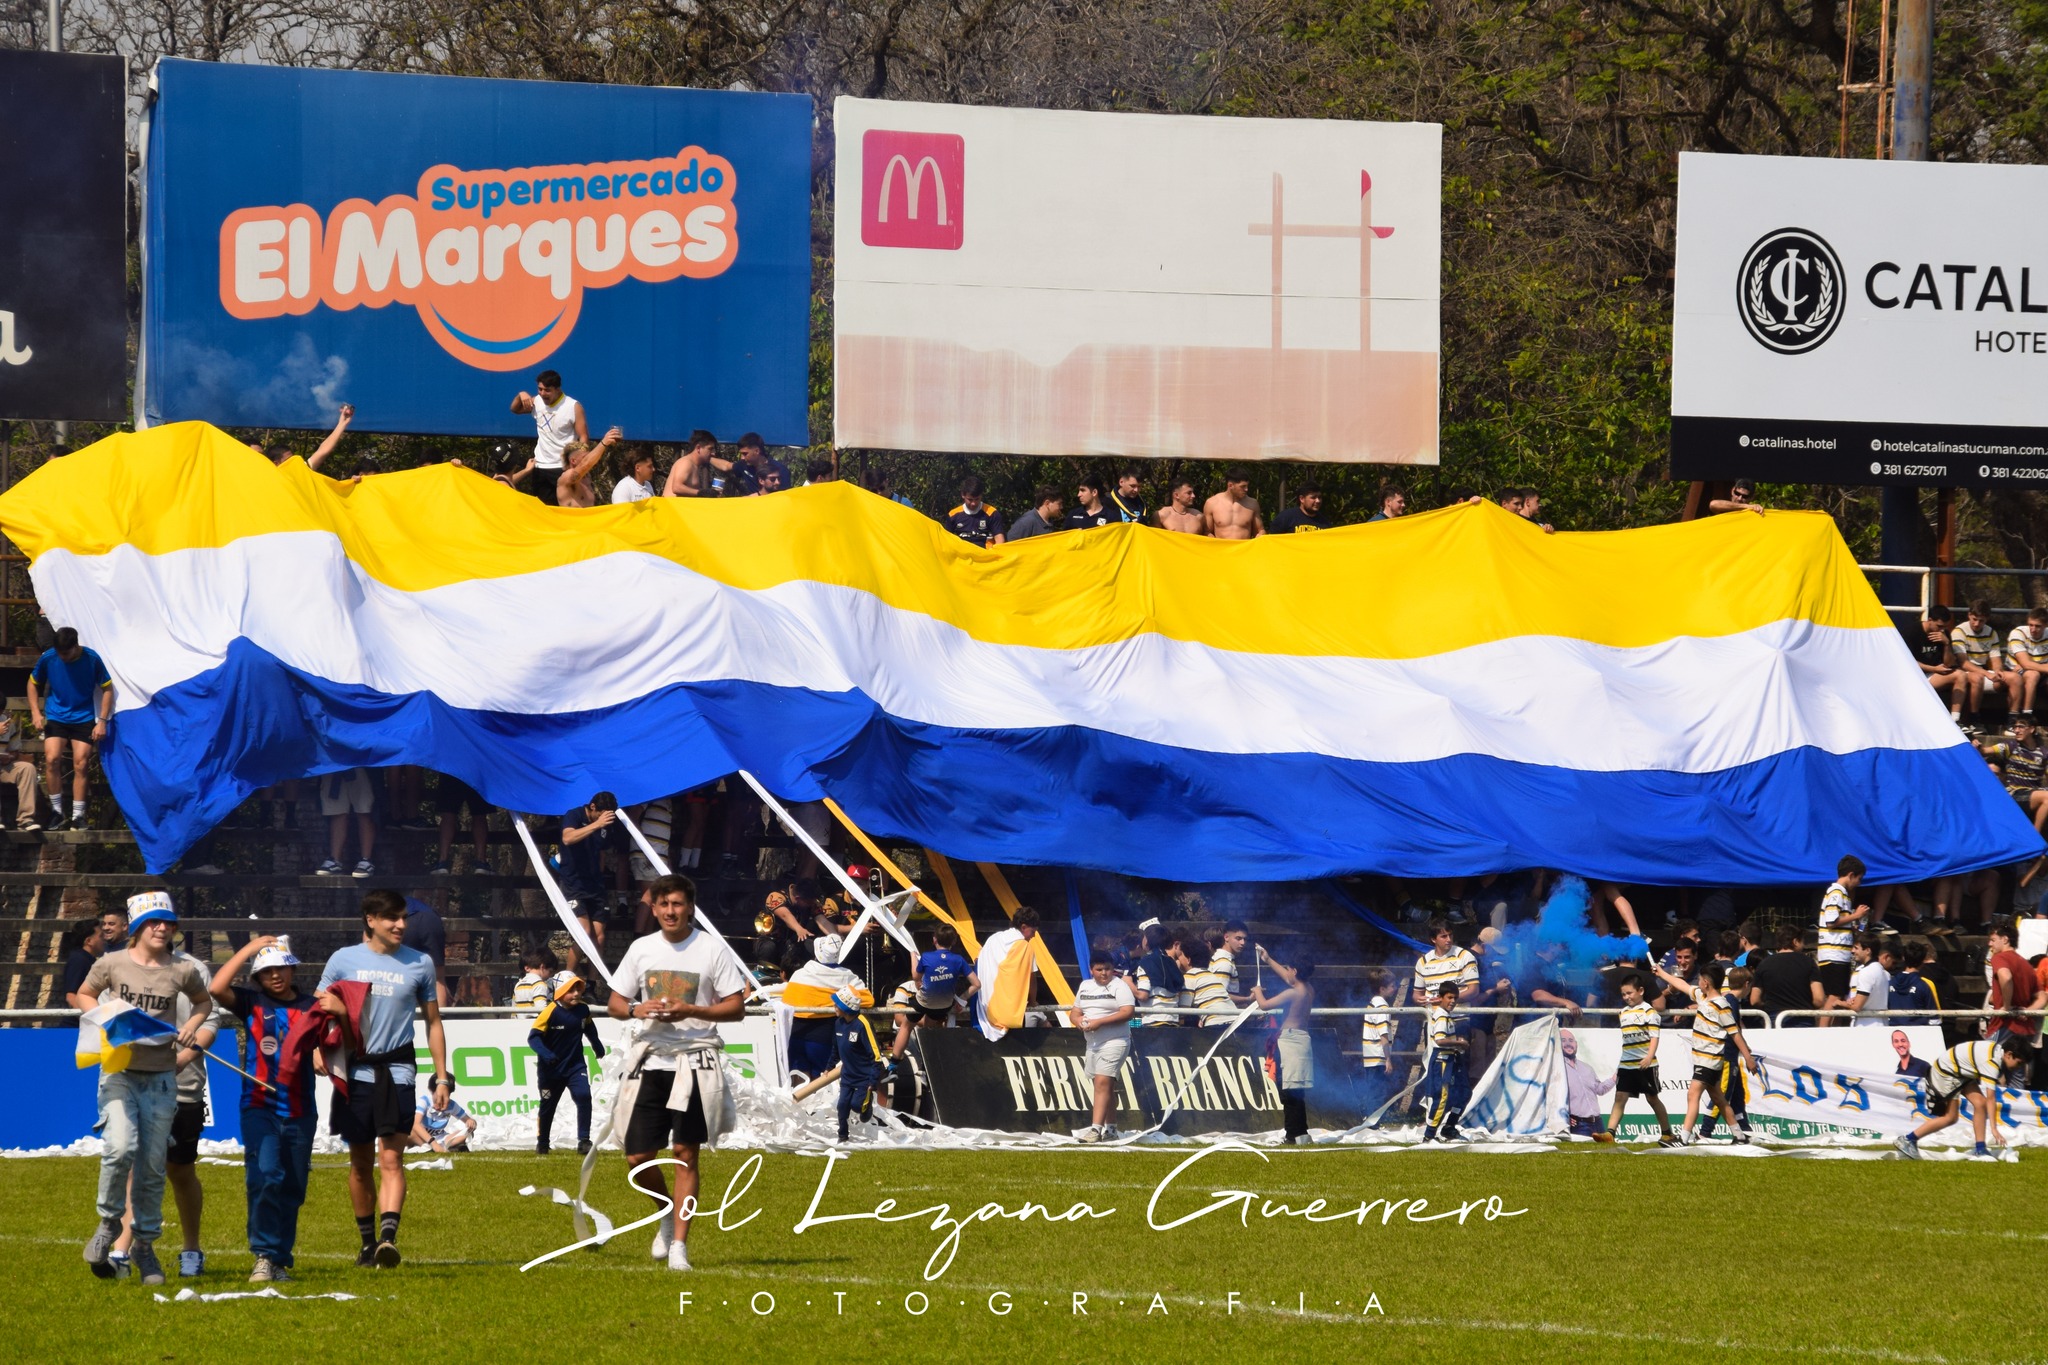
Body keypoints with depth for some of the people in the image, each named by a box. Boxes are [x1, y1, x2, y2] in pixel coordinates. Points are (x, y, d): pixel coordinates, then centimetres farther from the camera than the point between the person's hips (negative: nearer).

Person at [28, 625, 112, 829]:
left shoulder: (91, 659, -12)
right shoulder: (48, 658, -9)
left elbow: (107, 689, -3)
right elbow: (33, 683, 7)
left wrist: (102, 721, -8)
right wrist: (35, 712, -4)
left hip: (84, 719, -1)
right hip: (55, 718, 1)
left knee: (80, 765, -5)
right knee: (51, 759, -15)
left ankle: (77, 816, 5)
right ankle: (57, 811, -2)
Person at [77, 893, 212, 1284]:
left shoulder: (183, 970, 3)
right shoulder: (113, 964, -1)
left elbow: (203, 1001, 21)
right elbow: (85, 995, 14)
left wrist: (191, 1026, 1)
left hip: (161, 1077, 2)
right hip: (119, 1071, -2)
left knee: (153, 1164, 6)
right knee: (121, 1148, -22)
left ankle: (145, 1244, 20)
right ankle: (108, 1224, 1)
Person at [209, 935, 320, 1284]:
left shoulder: (311, 1007, 10)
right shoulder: (252, 1003, 5)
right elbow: (217, 987, -11)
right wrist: (249, 949, -6)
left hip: (299, 1111, 3)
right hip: (260, 1107, -3)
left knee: (292, 1189, 6)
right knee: (265, 1177, -18)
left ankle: (280, 1261, 15)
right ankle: (264, 1257, -18)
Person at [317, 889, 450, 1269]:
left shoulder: (420, 964, 7)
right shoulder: (344, 960, 5)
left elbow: (433, 1022, 14)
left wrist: (442, 1077, 9)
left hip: (397, 1071, -1)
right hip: (355, 1071, 1)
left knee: (391, 1158, -13)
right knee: (361, 1162, 7)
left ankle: (388, 1237, -24)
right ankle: (367, 1242, 17)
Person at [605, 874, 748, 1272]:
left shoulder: (712, 950, -2)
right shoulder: (642, 949, 8)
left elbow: (736, 1007, -3)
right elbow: (614, 1004, 13)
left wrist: (691, 1011, -17)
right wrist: (636, 1009, -10)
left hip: (695, 1058, -3)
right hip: (651, 1058, 3)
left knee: (685, 1154, -6)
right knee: (637, 1158, 0)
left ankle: (679, 1244, -3)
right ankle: (670, 1215, 27)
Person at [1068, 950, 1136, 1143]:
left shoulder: (1119, 986, -6)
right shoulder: (1085, 986, 15)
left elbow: (1128, 1012, -17)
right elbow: (1074, 1013, 17)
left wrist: (1099, 1022, -22)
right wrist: (1080, 1021, -8)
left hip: (1114, 1042, -7)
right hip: (1092, 1042, 7)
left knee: (1103, 1083, -18)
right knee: (1104, 1086, 14)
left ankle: (1096, 1128, -24)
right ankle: (1109, 1128, 25)